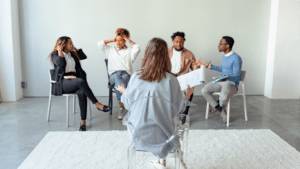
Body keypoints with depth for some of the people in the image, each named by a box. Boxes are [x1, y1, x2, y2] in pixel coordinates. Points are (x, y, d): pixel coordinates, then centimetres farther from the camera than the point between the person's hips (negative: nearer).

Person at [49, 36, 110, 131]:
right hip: (62, 82, -5)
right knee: (81, 81, -37)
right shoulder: (55, 54, 4)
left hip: (73, 81, 5)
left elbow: (84, 56, 18)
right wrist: (60, 51, -6)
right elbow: (61, 63, -16)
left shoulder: (72, 54, 22)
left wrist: (75, 49, 18)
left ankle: (83, 122, -32)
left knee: (81, 93, -32)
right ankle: (97, 104, -30)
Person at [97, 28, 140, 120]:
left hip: (126, 74, 0)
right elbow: (100, 44, 18)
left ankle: (122, 108, -37)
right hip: (113, 74, 0)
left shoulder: (129, 51, 22)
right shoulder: (111, 50, 28)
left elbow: (137, 48, 1)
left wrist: (128, 40, 12)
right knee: (117, 78, -39)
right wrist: (112, 40, 23)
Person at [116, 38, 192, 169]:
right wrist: (188, 94, 12)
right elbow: (178, 109, -7)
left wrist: (123, 91, 24)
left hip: (138, 135, 2)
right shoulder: (171, 80, -17)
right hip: (162, 136, -2)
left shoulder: (136, 77, -10)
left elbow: (128, 104, 3)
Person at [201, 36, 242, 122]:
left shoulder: (236, 59, -17)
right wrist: (211, 66, 22)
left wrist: (227, 78, -38)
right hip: (221, 81, 8)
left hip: (232, 84, -8)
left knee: (224, 97, -37)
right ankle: (221, 110, -3)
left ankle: (217, 105, 5)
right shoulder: (224, 56, 11)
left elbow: (236, 76, -18)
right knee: (204, 90, -15)